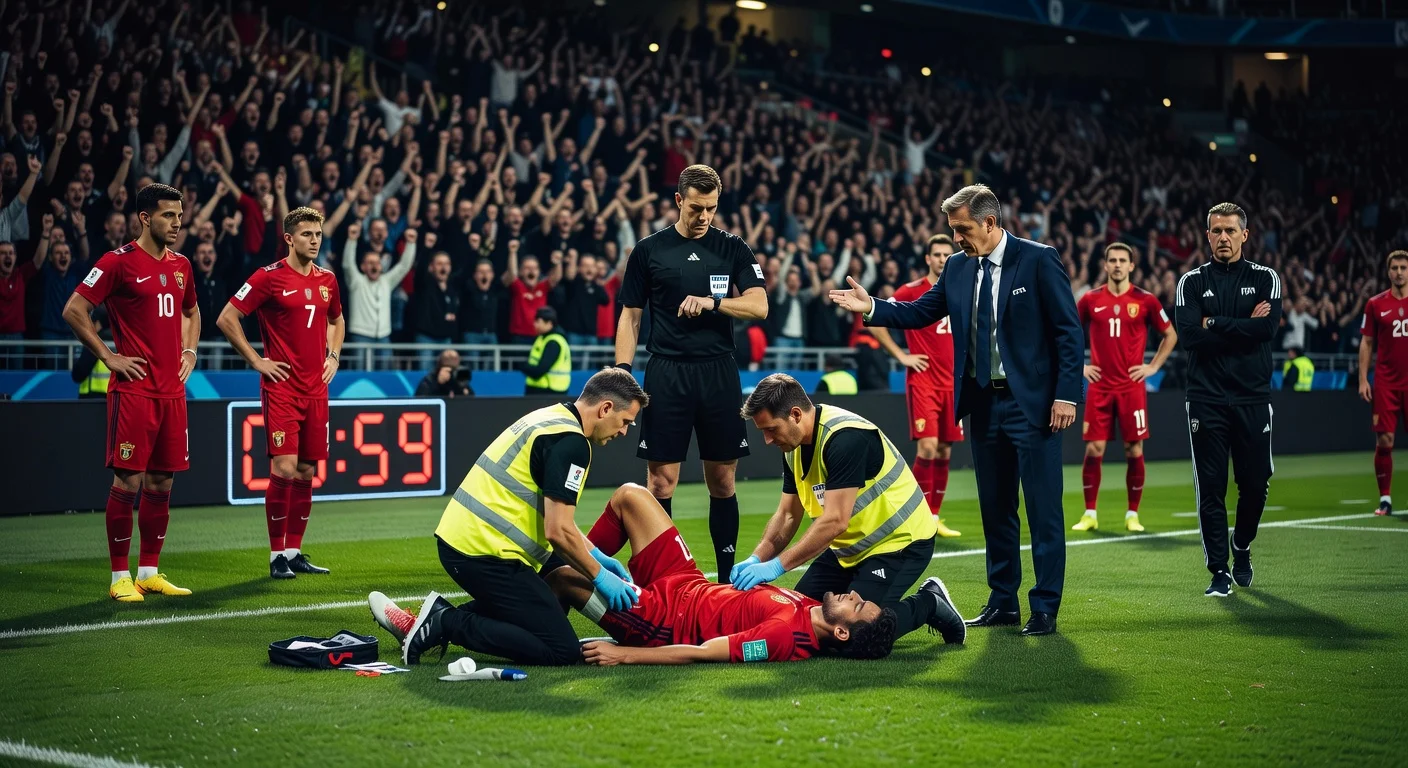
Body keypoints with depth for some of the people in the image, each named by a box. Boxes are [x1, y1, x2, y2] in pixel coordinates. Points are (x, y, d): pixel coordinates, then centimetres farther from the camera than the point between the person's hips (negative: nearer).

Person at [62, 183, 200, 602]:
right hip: (134, 390, -6)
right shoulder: (118, 262, -8)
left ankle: (149, 572, 17)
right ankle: (120, 577, 3)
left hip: (172, 391, 7)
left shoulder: (181, 264, 13)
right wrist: (108, 357, -9)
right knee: (128, 481, -5)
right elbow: (74, 310, -9)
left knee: (161, 482, 9)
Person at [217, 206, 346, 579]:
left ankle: (294, 552, 16)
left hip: (316, 389, 6)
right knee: (284, 469, -11)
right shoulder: (269, 277, -8)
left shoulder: (327, 279, 11)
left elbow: (337, 320, 29)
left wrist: (333, 356, 14)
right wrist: (256, 361, -8)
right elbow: (226, 318, -7)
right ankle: (277, 555, -1)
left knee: (306, 472, 7)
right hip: (281, 386, -6)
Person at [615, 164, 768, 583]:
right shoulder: (649, 250, 5)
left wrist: (712, 301, -16)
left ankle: (727, 576, 15)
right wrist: (622, 374, -2)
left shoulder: (733, 248, 7)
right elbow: (630, 316, 7)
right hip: (666, 372, -1)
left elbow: (759, 306, -1)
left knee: (723, 481, 6)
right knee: (660, 482, -3)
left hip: (719, 372, 1)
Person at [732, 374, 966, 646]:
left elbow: (835, 521, -34)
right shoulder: (794, 446, -1)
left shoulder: (845, 437, -29)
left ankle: (929, 606, 4)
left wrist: (776, 566, -33)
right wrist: (756, 559, -14)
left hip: (900, 541, -9)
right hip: (851, 546, 9)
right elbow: (787, 515, 4)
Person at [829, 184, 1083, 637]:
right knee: (995, 509, 13)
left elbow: (1069, 331, -10)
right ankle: (1003, 603, 22)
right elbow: (920, 312, 11)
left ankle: (1045, 609, 4)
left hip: (1032, 403, -6)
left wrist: (1067, 395, -15)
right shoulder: (958, 267, 8)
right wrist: (871, 307, -4)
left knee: (1043, 510, -2)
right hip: (983, 402, 6)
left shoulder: (1039, 260, -9)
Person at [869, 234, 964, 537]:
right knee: (928, 447, -15)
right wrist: (901, 355, -11)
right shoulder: (911, 291, -6)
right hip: (923, 380, -5)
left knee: (945, 451, 7)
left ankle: (934, 517, 16)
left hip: (951, 383, 5)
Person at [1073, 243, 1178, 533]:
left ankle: (1133, 515, 11)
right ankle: (1089, 514, 8)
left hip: (1132, 387, -1)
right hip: (1100, 386, 1)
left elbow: (1170, 335, 10)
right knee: (1093, 450, -2)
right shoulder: (1090, 300, 4)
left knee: (1134, 451, 0)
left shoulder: (1145, 300, 1)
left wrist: (1153, 366, 2)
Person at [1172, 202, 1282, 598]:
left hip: (1253, 398, 1)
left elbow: (1267, 329, -11)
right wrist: (1243, 327, -10)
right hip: (1207, 399, -1)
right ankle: (1219, 571, 6)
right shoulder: (1191, 282, 5)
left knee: (1255, 484, 5)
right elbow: (1187, 335, -10)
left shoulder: (1265, 278, 6)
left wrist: (1214, 324, -11)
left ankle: (1241, 550, 31)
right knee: (1211, 489, -2)